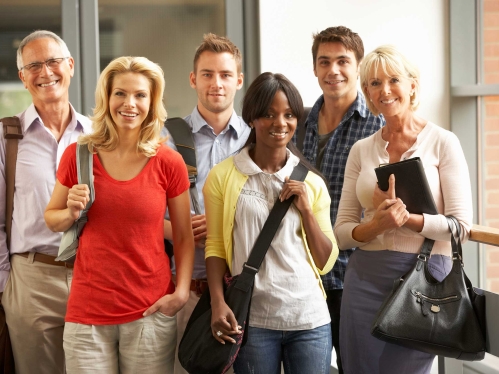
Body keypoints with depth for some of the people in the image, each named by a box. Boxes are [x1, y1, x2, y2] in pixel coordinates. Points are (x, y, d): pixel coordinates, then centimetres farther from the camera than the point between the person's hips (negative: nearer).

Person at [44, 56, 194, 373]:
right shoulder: (79, 154, -1)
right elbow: (52, 220, 11)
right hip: (87, 311, 1)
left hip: (151, 312, 0)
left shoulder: (169, 163, -3)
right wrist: (72, 212, -10)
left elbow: (184, 237, 3)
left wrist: (182, 291, -10)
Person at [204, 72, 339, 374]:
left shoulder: (311, 182, 8)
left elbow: (326, 262, 7)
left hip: (310, 319, 2)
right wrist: (218, 304, -10)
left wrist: (306, 211, -6)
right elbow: (215, 246, 2)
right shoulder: (224, 176, 2)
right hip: (251, 321, -2)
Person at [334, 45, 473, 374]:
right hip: (367, 279, 4)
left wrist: (406, 218, -21)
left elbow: (461, 225, -8)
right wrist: (375, 226, -15)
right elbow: (342, 230, 6)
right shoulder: (362, 150, 8)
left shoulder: (442, 143, -2)